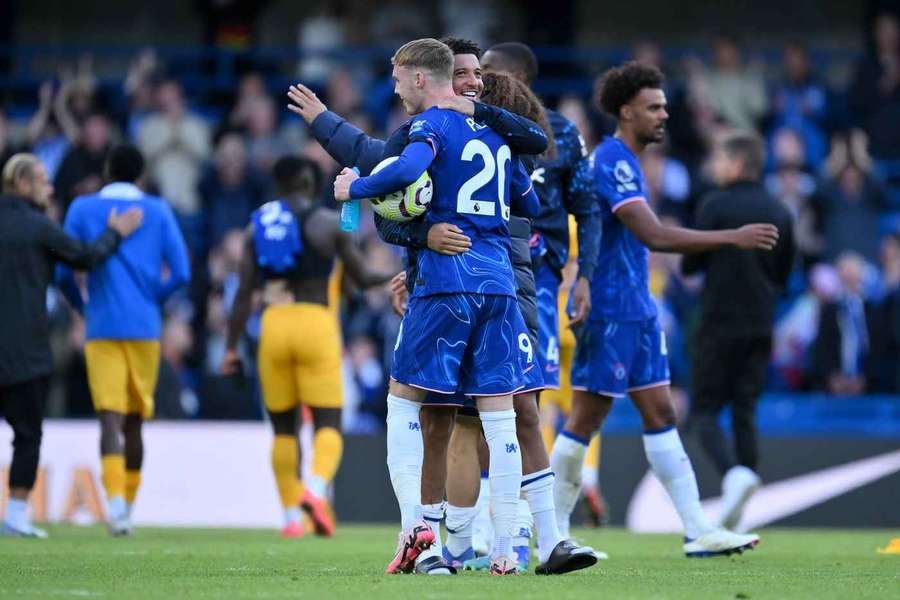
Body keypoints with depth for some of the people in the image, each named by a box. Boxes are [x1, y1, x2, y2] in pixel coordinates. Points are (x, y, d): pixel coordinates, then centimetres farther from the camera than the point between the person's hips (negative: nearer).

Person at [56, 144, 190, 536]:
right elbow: (180, 273, 0)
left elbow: (62, 273, 1)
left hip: (102, 328, -2)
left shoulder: (82, 209, 4)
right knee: (134, 422, 14)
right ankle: (128, 504, 21)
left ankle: (116, 500, -30)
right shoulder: (157, 211, 7)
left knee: (110, 418, -10)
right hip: (145, 327, 2)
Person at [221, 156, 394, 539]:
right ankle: (316, 489, -30)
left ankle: (291, 517, 10)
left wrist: (231, 347, 7)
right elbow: (363, 278, 7)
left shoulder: (257, 227, 9)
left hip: (273, 325, 3)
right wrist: (399, 275, 24)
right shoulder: (328, 223, 1)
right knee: (328, 425, -2)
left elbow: (244, 293, 4)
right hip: (315, 322, -3)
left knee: (284, 428, 13)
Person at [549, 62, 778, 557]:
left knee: (660, 415, 5)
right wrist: (734, 238, -27)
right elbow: (654, 236, -27)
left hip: (635, 311, 10)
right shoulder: (611, 162, -17)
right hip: (608, 310, -10)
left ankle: (698, 531, 4)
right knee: (587, 418, -4)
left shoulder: (623, 161, 15)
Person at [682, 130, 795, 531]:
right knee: (744, 411, 7)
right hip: (761, 326, 5)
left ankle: (734, 473, -28)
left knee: (705, 411, 1)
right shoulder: (780, 212, 9)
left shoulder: (715, 206, -8)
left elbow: (689, 264, -7)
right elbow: (784, 274, 14)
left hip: (721, 321, -5)